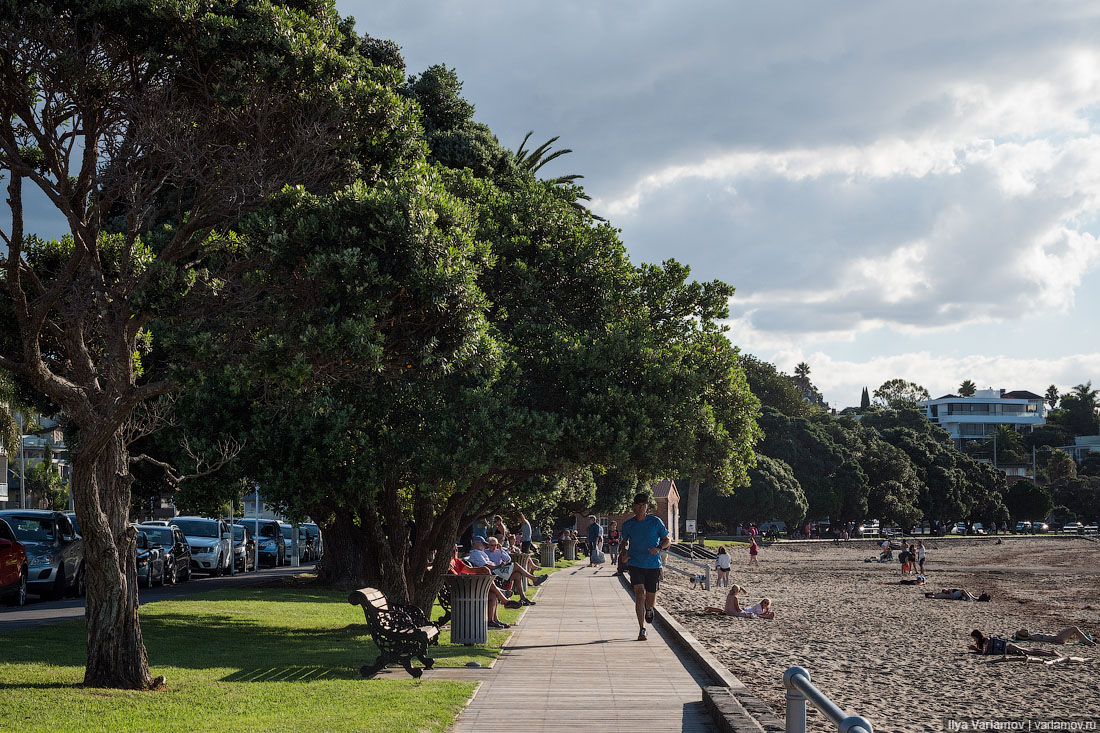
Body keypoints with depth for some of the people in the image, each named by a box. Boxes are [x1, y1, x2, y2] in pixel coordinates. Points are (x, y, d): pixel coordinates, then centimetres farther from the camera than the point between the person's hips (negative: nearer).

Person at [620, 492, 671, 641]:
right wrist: (623, 552, -3)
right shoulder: (628, 524, 4)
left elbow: (667, 540, 5)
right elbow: (624, 542, 19)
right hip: (635, 564, 0)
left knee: (650, 601, 5)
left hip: (653, 565, 0)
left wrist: (659, 548, -15)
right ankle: (642, 630, -11)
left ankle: (649, 608, 45)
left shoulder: (656, 522, -2)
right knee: (639, 594, -17)